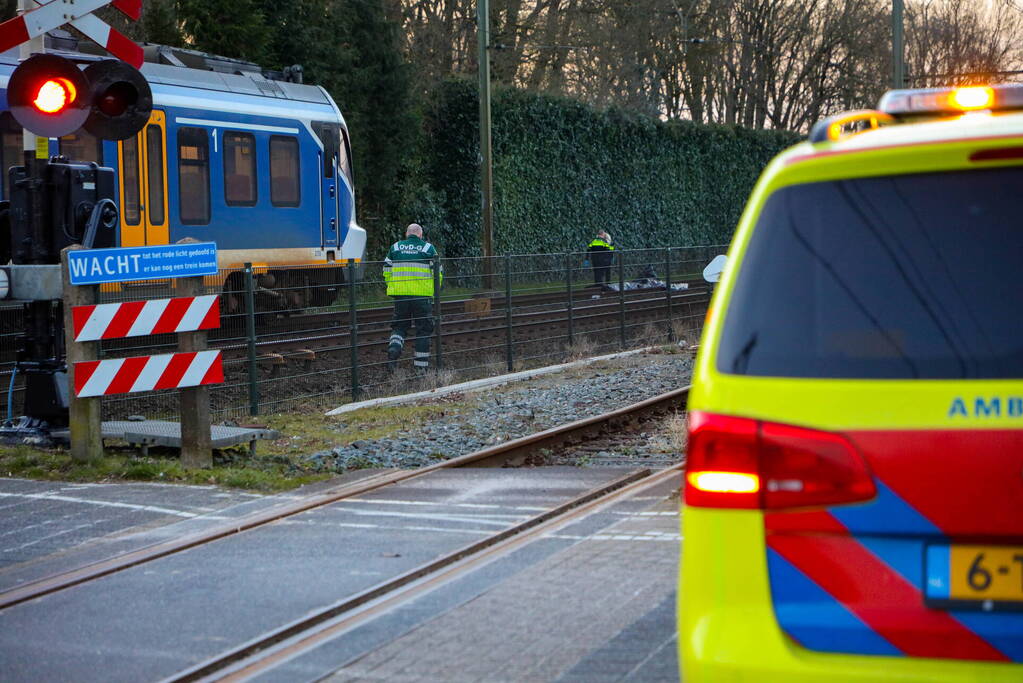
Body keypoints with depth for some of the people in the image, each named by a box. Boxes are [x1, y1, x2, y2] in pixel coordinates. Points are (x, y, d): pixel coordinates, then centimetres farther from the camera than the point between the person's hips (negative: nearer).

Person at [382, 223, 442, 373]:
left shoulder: (395, 247, 10)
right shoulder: (428, 248, 4)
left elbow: (387, 271, 10)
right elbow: (437, 272, 2)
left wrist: (392, 287, 21)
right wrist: (435, 290, 14)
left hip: (400, 293, 2)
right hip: (422, 294, -2)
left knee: (399, 325, 15)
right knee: (423, 328, 8)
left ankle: (393, 349, -12)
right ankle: (421, 365, 8)